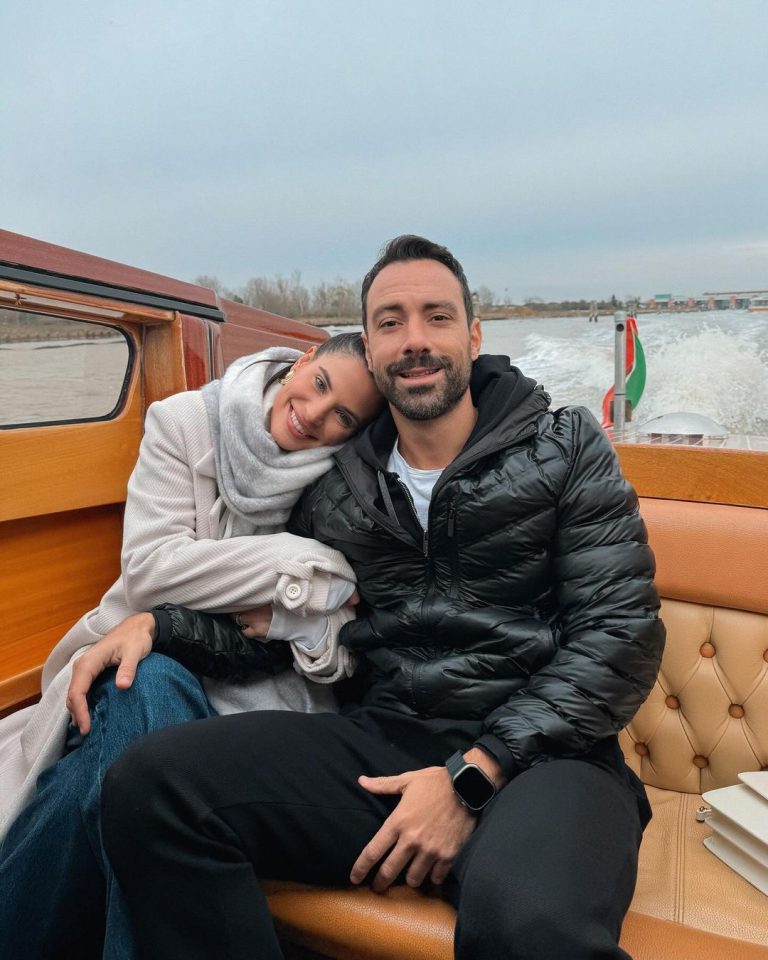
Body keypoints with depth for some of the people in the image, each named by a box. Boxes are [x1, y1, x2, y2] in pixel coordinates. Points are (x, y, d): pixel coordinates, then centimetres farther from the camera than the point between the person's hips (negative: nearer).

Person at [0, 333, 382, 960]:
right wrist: (311, 572, -19)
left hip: (265, 673, 0)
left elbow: (350, 624, -8)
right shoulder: (187, 422, -5)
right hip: (148, 661, 1)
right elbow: (150, 569, -15)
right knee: (149, 690, -35)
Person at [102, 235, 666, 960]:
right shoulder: (336, 489, 10)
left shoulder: (565, 447, 3)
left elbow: (622, 631, -5)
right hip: (380, 740, 4)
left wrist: (473, 776, -13)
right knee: (148, 782, -18)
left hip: (538, 755, -3)